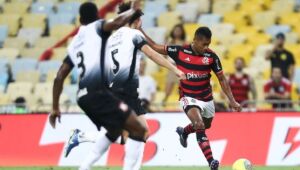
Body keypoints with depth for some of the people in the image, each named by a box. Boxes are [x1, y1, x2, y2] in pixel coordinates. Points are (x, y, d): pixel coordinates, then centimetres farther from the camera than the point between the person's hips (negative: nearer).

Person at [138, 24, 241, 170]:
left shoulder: (211, 57, -10)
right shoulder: (180, 51, -14)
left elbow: (222, 79, -2)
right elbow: (155, 47, -4)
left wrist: (232, 100, -8)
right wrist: (140, 31, -10)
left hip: (206, 98, 4)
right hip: (189, 98, -4)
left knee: (206, 125, 24)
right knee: (200, 127, -26)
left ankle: (184, 132, 57)